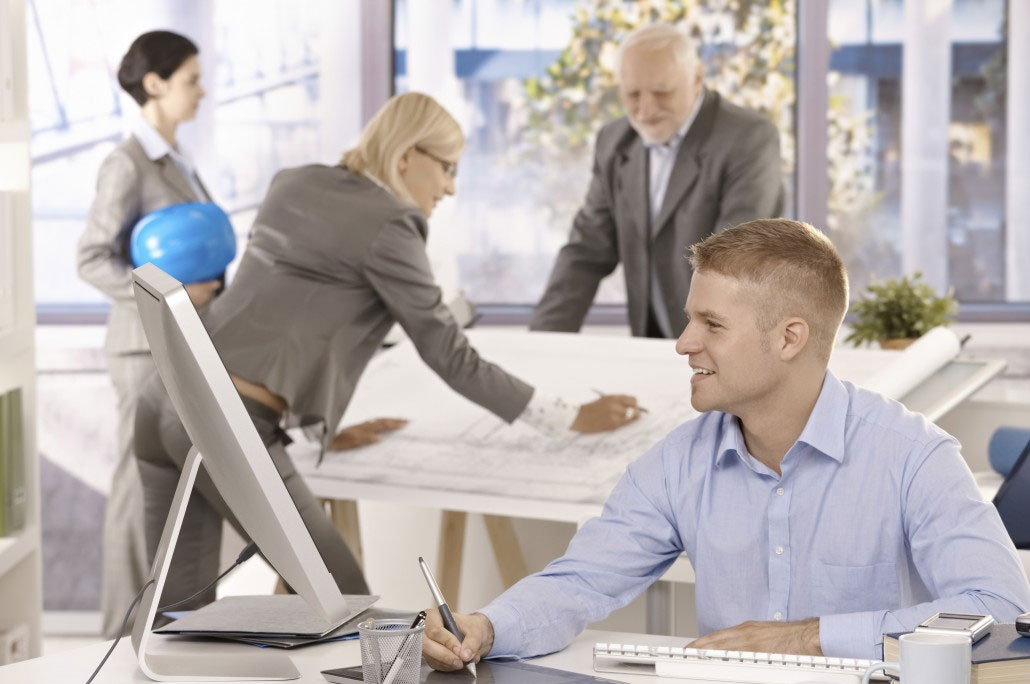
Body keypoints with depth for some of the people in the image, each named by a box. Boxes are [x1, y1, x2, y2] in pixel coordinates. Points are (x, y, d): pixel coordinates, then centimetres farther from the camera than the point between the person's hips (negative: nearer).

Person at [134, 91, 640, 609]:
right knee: (342, 606, 5)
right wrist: (571, 420, 3)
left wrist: (320, 427, 29)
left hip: (166, 399, 8)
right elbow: (451, 358, -4)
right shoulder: (386, 226, -6)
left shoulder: (292, 186, 17)